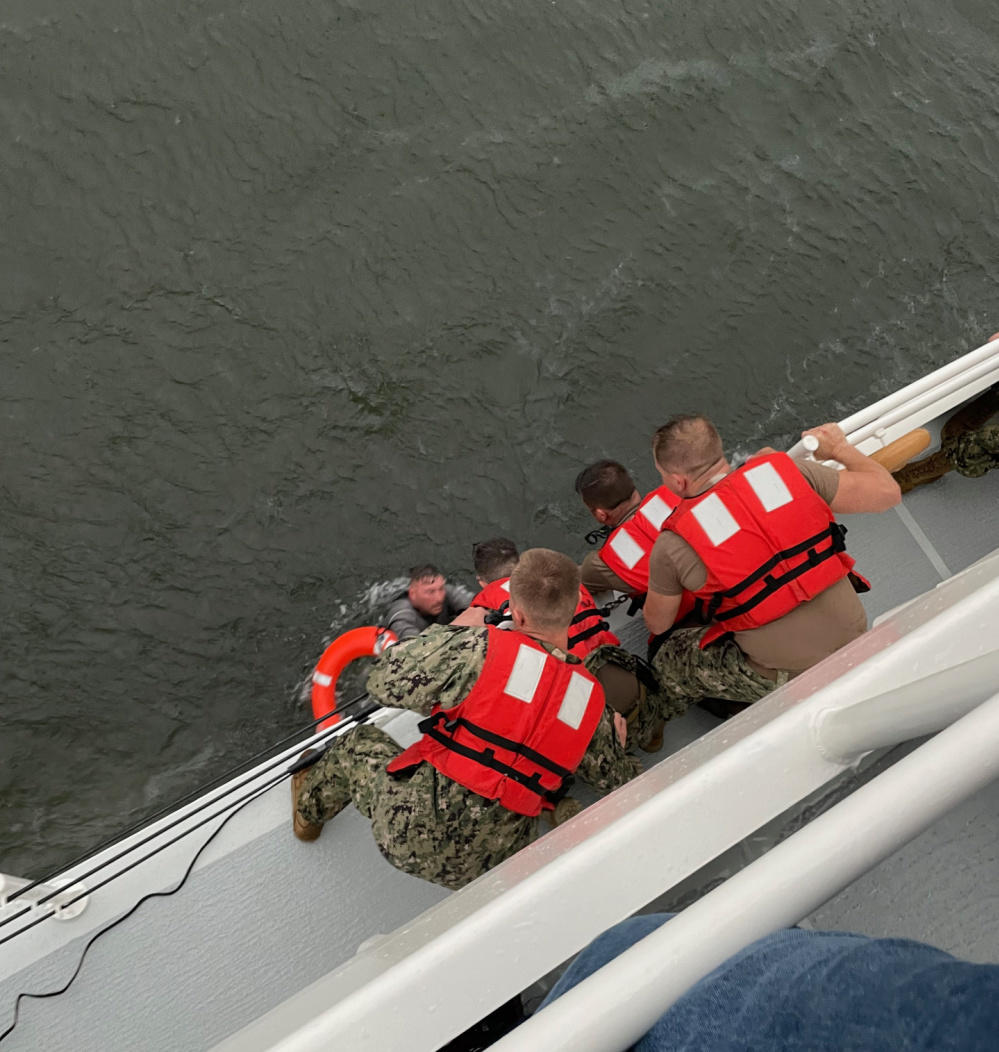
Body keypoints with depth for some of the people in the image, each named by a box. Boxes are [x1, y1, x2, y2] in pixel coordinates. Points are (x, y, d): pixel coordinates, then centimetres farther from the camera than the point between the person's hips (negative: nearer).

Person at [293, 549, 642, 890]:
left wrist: (452, 630, 0)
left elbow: (385, 685, -12)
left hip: (413, 830, -4)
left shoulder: (485, 649, -21)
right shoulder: (592, 699, -4)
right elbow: (619, 782, 11)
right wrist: (619, 748, 34)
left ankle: (309, 813, 50)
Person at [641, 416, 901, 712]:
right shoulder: (786, 471, -9)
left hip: (787, 676, -4)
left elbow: (657, 624, 5)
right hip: (855, 639, 4)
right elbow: (888, 493, 0)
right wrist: (840, 448, 18)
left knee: (667, 661, 16)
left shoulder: (673, 546, -13)